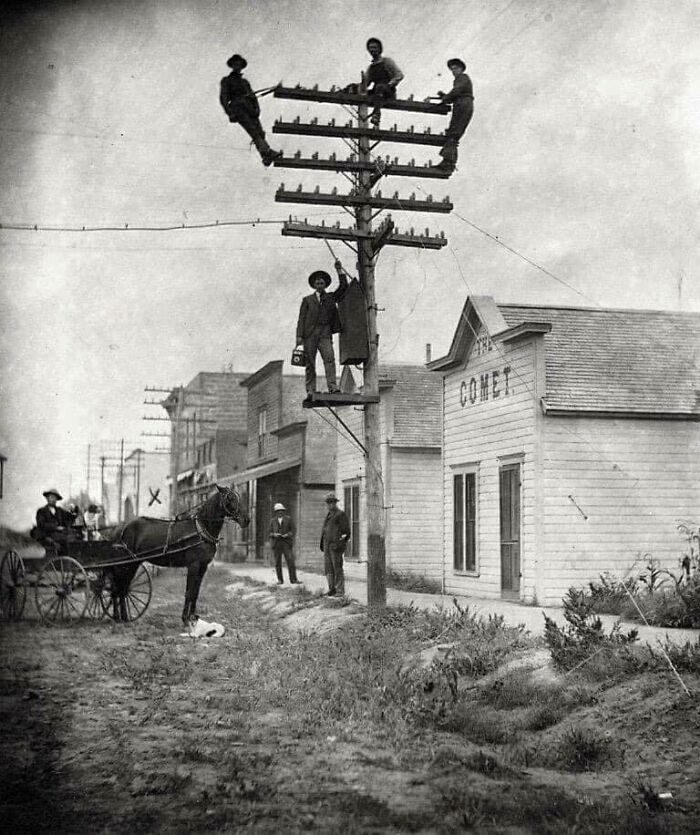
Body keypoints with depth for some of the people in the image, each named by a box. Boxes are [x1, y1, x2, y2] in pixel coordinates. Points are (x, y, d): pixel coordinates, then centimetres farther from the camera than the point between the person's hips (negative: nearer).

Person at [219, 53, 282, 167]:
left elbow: (253, 96, 22)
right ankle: (267, 152, -39)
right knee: (253, 130, -24)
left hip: (249, 108, 5)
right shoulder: (226, 80, 17)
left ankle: (266, 157, -25)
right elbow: (223, 98, 4)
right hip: (237, 107, -5)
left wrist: (257, 108, 2)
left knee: (259, 131, -15)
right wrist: (229, 112, -12)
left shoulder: (244, 81, 33)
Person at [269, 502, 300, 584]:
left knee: (290, 561, -10)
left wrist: (287, 535, -16)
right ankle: (280, 580, 10)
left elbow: (292, 531, 3)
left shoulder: (288, 519, 5)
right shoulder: (272, 521, 10)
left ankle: (293, 579, -9)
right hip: (276, 544, 2)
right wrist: (274, 535, -13)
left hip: (286, 543, -2)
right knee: (278, 563, 2)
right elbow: (270, 533, 9)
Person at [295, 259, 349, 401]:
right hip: (309, 334, 0)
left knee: (329, 358, -18)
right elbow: (301, 318, 8)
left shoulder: (331, 298, 19)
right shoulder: (307, 300, 16)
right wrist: (299, 336, -3)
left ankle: (333, 388, -27)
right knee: (309, 363, -4)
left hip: (325, 334, 0)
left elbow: (344, 286, 11)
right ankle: (310, 392, -5)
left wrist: (339, 270, 3)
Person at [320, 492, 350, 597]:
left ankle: (340, 591, -2)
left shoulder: (341, 514, -6)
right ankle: (332, 589, 12)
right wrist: (322, 545, 17)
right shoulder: (329, 515, 19)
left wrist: (340, 544, -16)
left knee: (337, 568, -6)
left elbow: (345, 530, -10)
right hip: (327, 545, 8)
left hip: (336, 545, -8)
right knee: (328, 568, 6)